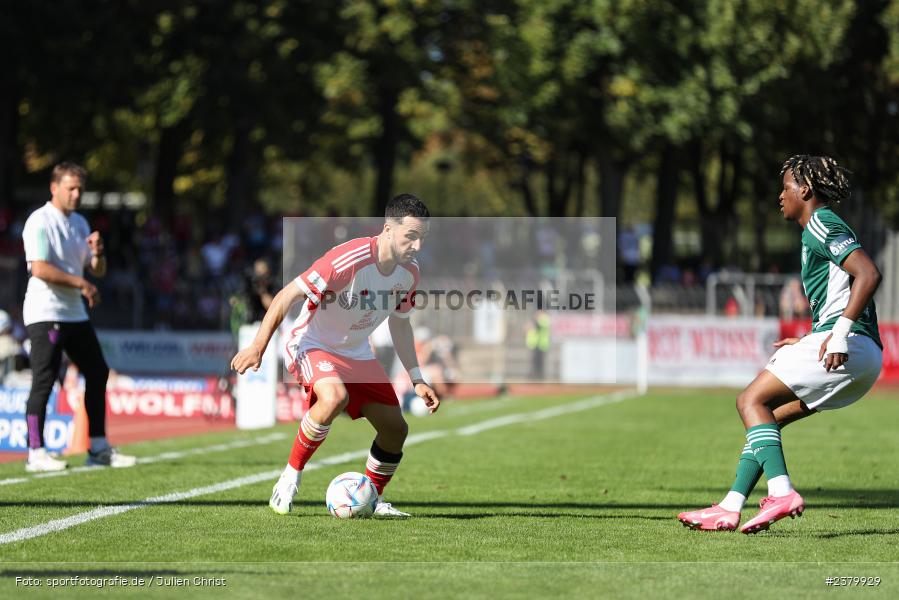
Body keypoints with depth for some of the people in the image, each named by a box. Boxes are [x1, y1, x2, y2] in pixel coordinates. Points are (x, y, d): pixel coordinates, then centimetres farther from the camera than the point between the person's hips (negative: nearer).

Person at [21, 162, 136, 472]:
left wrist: (97, 252, -5)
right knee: (44, 381, -10)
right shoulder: (40, 222, -11)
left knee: (98, 373, 8)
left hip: (75, 314, 9)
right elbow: (39, 269, -21)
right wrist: (81, 284, -17)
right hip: (45, 314, -9)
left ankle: (99, 448, 15)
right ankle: (36, 453, -7)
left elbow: (98, 271, 17)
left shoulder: (79, 223, 15)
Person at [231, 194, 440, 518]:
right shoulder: (347, 259, -29)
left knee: (395, 428, 1)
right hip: (313, 345, -7)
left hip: (358, 354, 7)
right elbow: (287, 296, -25)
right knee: (334, 397, -37)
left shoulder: (409, 272, -4)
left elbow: (399, 324, 14)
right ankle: (290, 479, -19)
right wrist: (258, 347, -29)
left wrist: (417, 379, 11)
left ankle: (372, 500, 25)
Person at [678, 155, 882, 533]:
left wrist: (839, 334, -24)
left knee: (751, 400, -12)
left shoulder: (822, 226, -6)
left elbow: (869, 274, -20)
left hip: (852, 347, -10)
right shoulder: (820, 230, 25)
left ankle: (782, 492, -26)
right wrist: (807, 344, 26)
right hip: (860, 359, 10)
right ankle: (730, 508, 7)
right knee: (766, 416, 12)